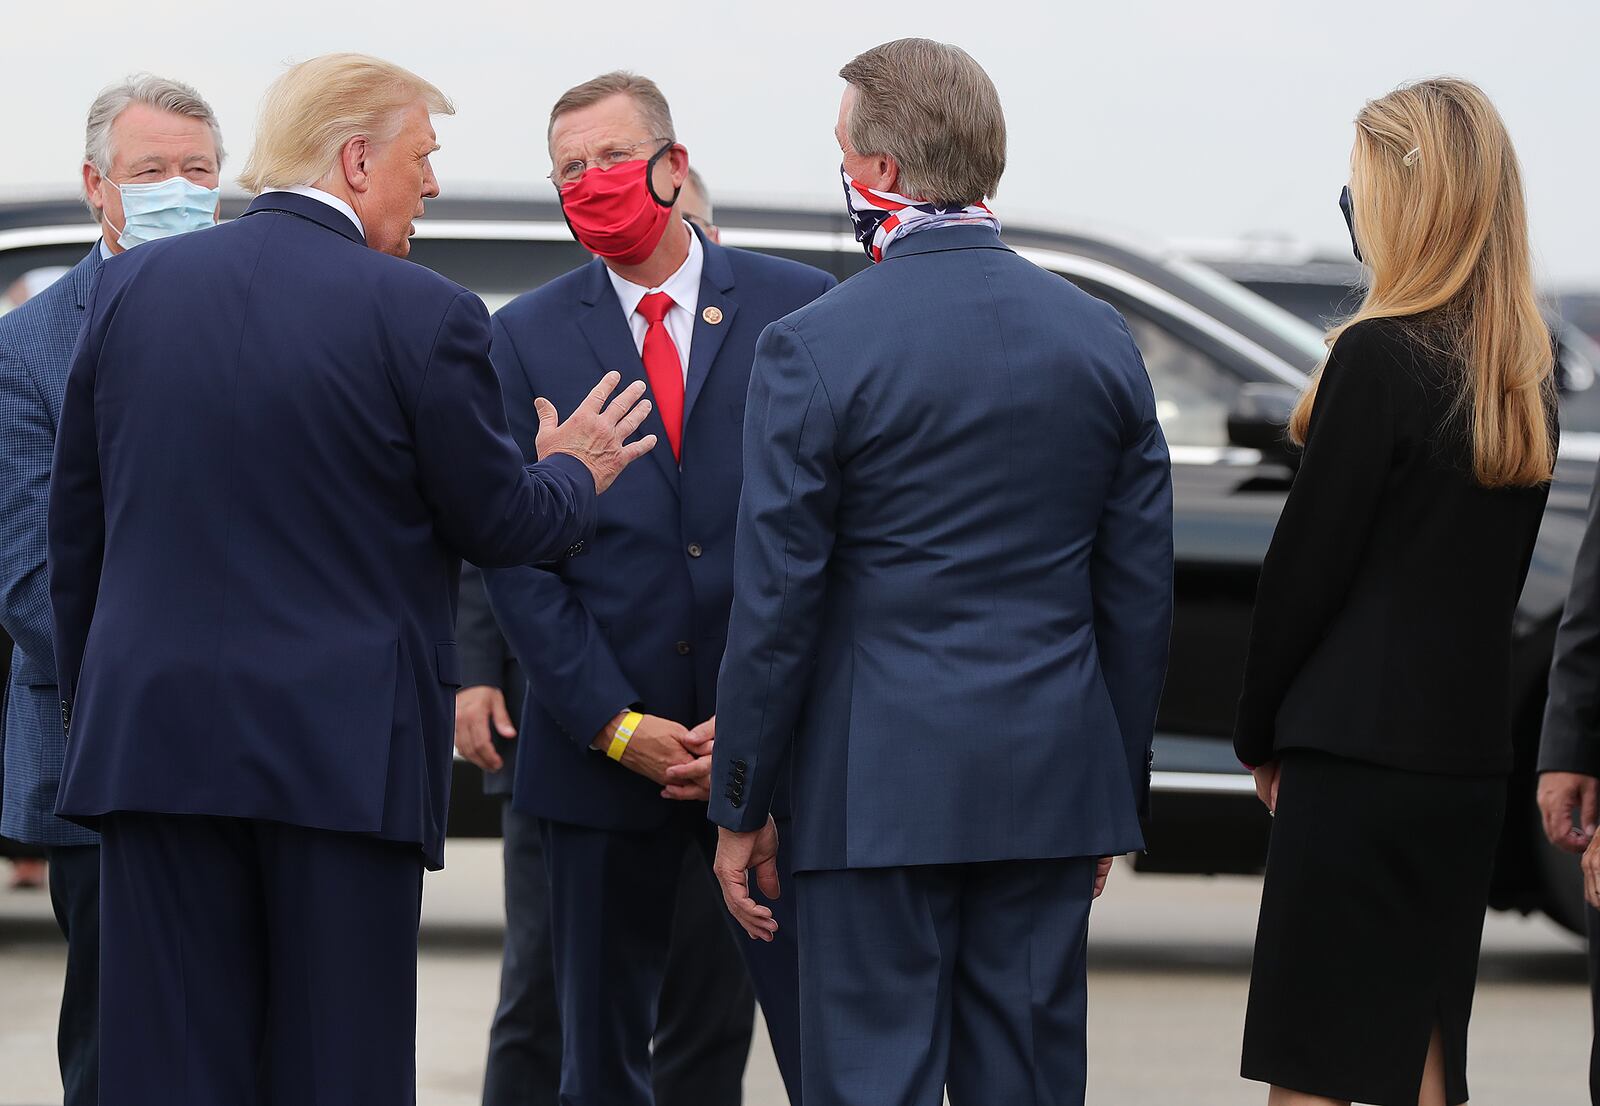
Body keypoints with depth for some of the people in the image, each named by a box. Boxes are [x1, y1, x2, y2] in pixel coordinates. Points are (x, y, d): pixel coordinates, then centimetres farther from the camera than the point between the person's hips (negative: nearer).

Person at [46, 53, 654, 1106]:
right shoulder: (423, 315, -9)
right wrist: (574, 474, 21)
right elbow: (495, 522, -1)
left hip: (150, 733, 4)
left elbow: (76, 519, 12)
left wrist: (88, 701, 22)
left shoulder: (134, 287, 5)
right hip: (344, 744, -4)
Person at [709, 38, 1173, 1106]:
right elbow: (1141, 592, 9)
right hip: (1052, 779, 5)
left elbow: (776, 602, -8)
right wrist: (1117, 793, 17)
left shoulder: (815, 348, -9)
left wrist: (743, 805, 0)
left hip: (883, 786, -4)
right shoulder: (1101, 338, 5)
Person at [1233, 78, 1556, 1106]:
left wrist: (1261, 731, 2)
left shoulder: (1379, 356, -15)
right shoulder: (1525, 373, 8)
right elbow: (1495, 567, 12)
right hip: (1472, 744, 8)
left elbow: (1310, 558, -10)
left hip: (1361, 749, -8)